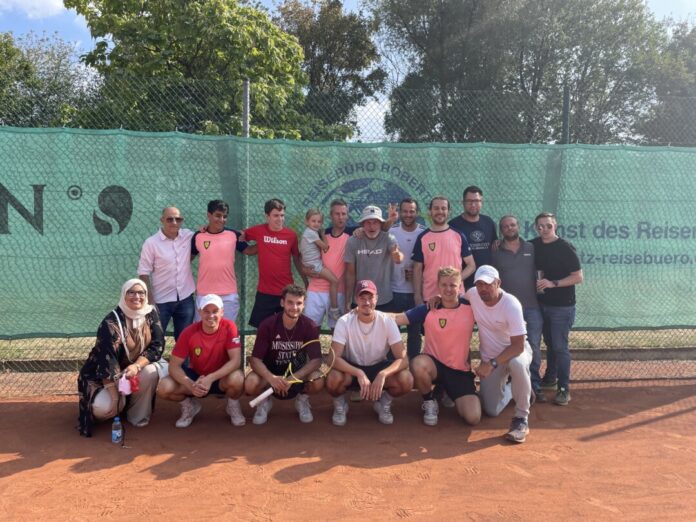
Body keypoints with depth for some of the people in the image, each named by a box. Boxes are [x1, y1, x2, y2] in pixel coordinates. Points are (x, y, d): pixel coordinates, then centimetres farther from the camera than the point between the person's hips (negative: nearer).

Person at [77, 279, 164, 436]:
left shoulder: (151, 314, -8)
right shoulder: (111, 322, -22)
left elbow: (157, 345, -11)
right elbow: (107, 360, -25)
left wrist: (137, 366, -29)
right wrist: (115, 397, -27)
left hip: (137, 368, 4)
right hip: (105, 377, -3)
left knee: (151, 372, -29)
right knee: (103, 407, -28)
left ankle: (138, 415, -5)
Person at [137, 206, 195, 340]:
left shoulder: (188, 236, -1)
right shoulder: (151, 243, -10)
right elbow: (143, 273, -9)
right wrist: (150, 300, -12)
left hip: (185, 298, 3)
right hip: (161, 300, -3)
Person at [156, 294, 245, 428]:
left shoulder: (229, 327, -20)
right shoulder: (189, 332, -17)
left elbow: (236, 360, -25)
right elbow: (174, 365, -15)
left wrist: (210, 378, -36)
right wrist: (190, 385, -33)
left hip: (221, 377, -2)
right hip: (196, 376, 2)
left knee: (237, 379, -36)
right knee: (164, 388, -24)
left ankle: (233, 406, 1)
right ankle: (190, 405, 10)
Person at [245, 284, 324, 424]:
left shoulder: (310, 326, -17)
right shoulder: (268, 325, -18)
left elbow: (316, 359, -19)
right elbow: (255, 360, -19)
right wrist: (271, 378, -39)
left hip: (298, 371, 0)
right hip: (271, 371, 0)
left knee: (318, 382, -31)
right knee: (250, 384, -32)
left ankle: (302, 400, 6)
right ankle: (264, 401, 6)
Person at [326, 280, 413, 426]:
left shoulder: (387, 321, -18)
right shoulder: (345, 321, -22)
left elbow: (403, 359, -22)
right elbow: (334, 358, -27)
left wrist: (382, 374, -40)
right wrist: (359, 374, -42)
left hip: (379, 368, 1)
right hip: (351, 368, -1)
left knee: (406, 380, -28)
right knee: (333, 379, -35)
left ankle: (384, 403, 6)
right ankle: (340, 404, 2)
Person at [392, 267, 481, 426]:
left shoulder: (470, 307, -8)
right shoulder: (428, 309, -10)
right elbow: (397, 319, -14)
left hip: (461, 370, 1)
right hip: (434, 364, 0)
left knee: (473, 418, -15)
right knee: (418, 363, -37)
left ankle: (447, 391, 18)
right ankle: (429, 402, -4)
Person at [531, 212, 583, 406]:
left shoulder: (565, 248, -14)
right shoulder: (535, 245, 2)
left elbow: (578, 277, -15)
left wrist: (553, 283, -22)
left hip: (562, 305, -6)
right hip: (543, 303, 6)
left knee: (560, 346, -4)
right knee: (549, 343, 18)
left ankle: (564, 389, 5)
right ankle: (550, 379, 34)